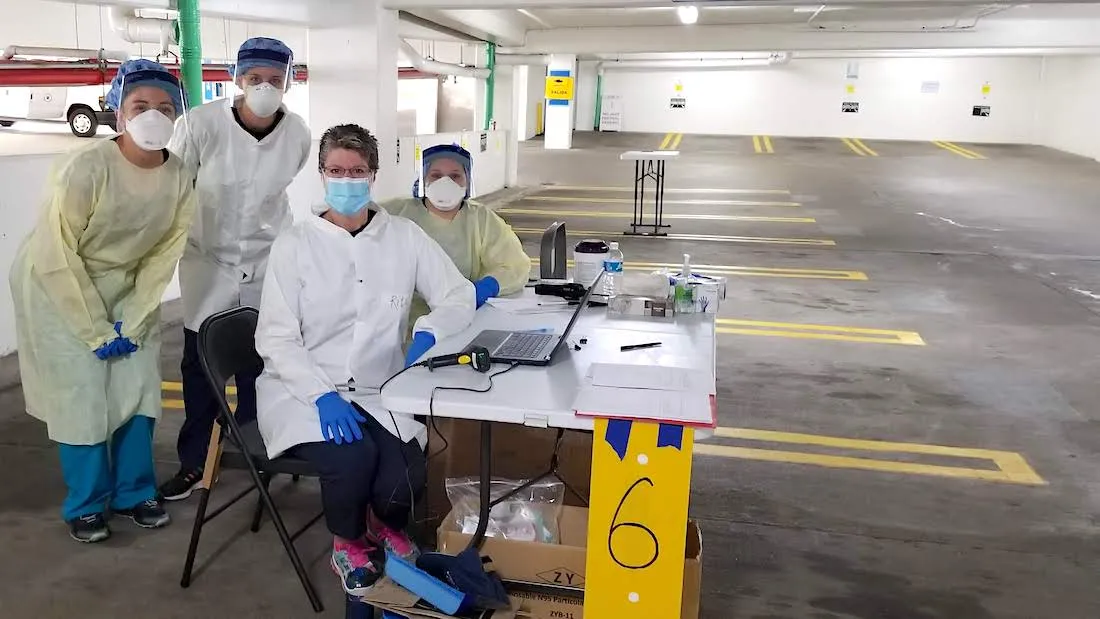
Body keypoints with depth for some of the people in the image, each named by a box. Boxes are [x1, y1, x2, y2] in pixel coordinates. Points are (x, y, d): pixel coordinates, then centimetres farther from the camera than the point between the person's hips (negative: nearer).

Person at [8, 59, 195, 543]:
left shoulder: (180, 178, -13)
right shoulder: (84, 168, -27)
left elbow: (164, 253, -5)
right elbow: (55, 257, -22)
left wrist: (133, 322, -9)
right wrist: (96, 332, -18)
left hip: (126, 288, 4)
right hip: (57, 288, -4)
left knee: (138, 386, 2)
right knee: (80, 396, -3)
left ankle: (134, 492, 22)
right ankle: (85, 505, 18)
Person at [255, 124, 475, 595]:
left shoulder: (405, 237, 3)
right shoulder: (295, 244, -3)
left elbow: (460, 296, 5)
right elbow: (275, 338, -7)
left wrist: (429, 330, -18)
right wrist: (323, 394, -22)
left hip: (379, 393, 2)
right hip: (305, 390, -1)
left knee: (406, 478, -24)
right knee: (352, 456, -30)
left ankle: (389, 528, 17)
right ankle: (348, 545, 7)